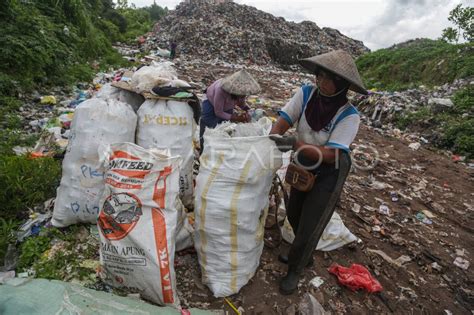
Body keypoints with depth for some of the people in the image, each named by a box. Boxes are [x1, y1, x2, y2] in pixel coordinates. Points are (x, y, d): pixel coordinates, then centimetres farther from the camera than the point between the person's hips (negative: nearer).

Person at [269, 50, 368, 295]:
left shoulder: (349, 115, -25)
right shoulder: (306, 93, -17)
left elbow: (330, 154, -30)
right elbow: (281, 123, -18)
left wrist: (295, 144, -43)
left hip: (330, 171, -4)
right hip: (304, 166, 5)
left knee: (310, 224, 4)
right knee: (294, 214, 20)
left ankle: (295, 270, 32)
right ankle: (304, 255, 49)